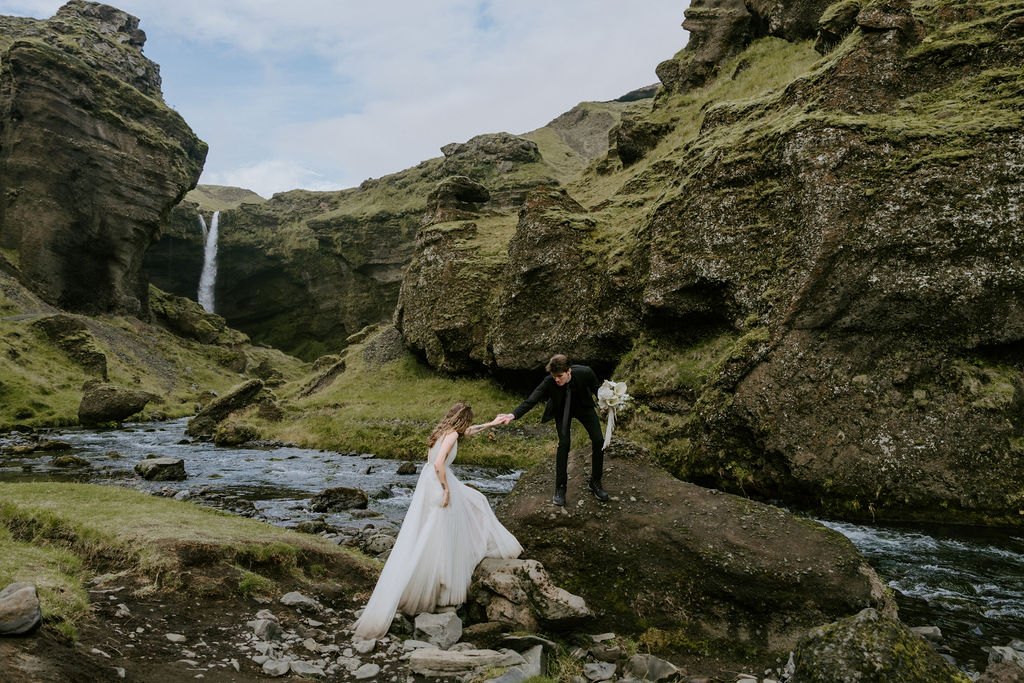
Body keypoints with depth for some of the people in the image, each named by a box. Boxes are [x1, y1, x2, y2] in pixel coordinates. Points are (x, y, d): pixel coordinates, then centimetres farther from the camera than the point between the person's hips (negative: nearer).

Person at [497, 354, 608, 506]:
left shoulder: (585, 372, -32)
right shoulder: (549, 382, -34)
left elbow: (596, 388, -9)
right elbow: (531, 401, -38)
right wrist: (513, 415, -53)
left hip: (584, 406, 2)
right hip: (562, 410, -2)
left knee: (598, 440, -4)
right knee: (564, 443, -17)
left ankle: (595, 483, 14)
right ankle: (560, 488, -4)